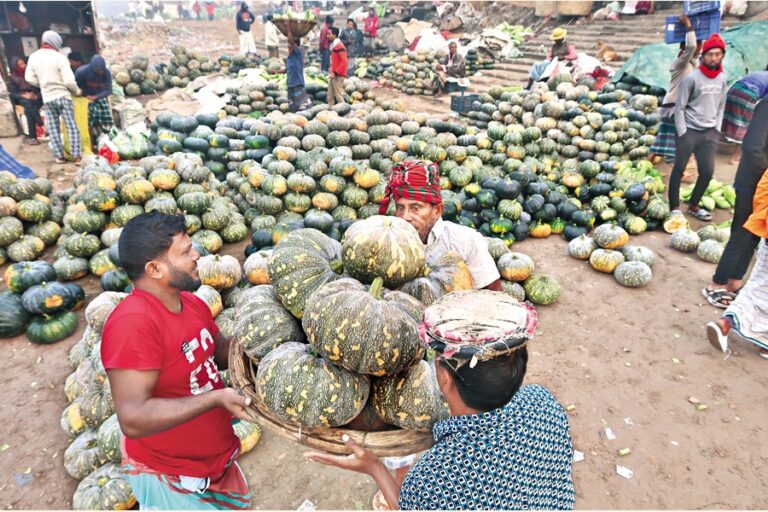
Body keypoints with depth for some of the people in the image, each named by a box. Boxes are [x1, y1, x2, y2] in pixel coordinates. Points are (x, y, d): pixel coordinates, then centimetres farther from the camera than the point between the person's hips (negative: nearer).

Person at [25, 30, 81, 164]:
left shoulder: (34, 57, 4)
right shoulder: (59, 57, -11)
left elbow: (29, 78, 4)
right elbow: (69, 81, -17)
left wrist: (43, 85, 19)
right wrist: (76, 91, 2)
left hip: (47, 98, 4)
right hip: (63, 96, -4)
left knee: (53, 128, 11)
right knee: (71, 127, 0)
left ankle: (60, 156, 12)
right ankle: (77, 156, -3)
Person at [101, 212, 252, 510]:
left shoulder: (192, 303, -4)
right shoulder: (133, 323, -29)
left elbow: (219, 352, 11)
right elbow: (133, 419, -31)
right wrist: (216, 398, -33)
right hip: (171, 477, -7)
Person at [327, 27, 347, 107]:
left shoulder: (339, 46, -14)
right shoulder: (334, 45, 15)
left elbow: (344, 62, -22)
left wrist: (335, 72, -22)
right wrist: (332, 72, 16)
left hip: (338, 76, -10)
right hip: (333, 75, 10)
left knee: (339, 96, -7)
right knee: (330, 96, 13)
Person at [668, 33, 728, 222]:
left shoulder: (723, 79, 8)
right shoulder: (692, 78, -9)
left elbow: (721, 107, 15)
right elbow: (679, 107, -8)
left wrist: (717, 130, 7)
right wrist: (682, 133, -11)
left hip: (709, 133, 5)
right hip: (689, 131, -5)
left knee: (707, 172, 5)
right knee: (679, 169, 1)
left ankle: (693, 206, 20)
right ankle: (674, 207, 9)